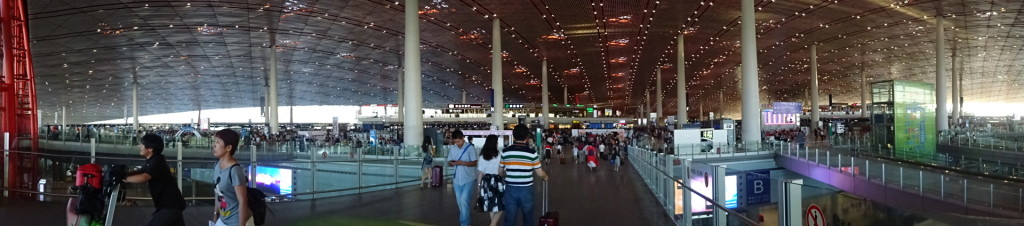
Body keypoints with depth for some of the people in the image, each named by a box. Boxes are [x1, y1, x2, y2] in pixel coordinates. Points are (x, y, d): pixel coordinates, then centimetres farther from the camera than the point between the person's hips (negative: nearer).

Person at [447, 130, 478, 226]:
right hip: (457, 180, 5)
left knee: (464, 201, -13)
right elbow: (449, 162, 10)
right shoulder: (452, 149, 5)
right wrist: (452, 163, -13)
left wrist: (463, 163, -24)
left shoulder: (470, 148, -10)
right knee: (460, 202, 12)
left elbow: (474, 163, -11)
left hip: (468, 179, -5)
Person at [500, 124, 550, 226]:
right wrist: (545, 177, 22)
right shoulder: (532, 153, -10)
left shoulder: (505, 152, -4)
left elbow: (501, 172, 7)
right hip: (526, 189, -1)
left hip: (510, 189, 1)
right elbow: (540, 173, -2)